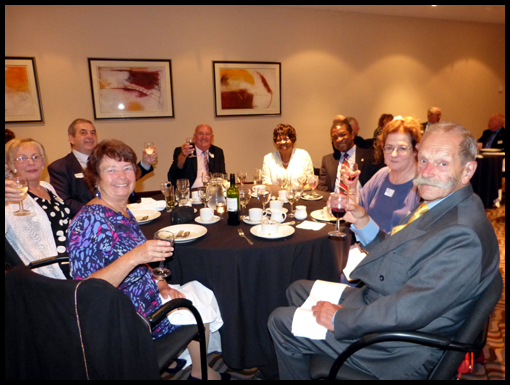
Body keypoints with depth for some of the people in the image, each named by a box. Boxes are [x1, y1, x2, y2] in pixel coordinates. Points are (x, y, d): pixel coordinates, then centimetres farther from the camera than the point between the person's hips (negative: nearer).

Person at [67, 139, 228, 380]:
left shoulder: (123, 212, 3)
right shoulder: (89, 221, -25)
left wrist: (160, 285, 0)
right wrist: (134, 257, -40)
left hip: (145, 299, 9)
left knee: (201, 292, 19)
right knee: (199, 308, 3)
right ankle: (199, 373, 31)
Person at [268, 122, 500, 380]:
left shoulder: (465, 236, -31)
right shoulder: (438, 205, 1)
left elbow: (405, 312, -31)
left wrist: (338, 318, -19)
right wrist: (362, 222, -6)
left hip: (398, 348, -9)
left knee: (281, 321, 0)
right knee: (297, 290, 21)